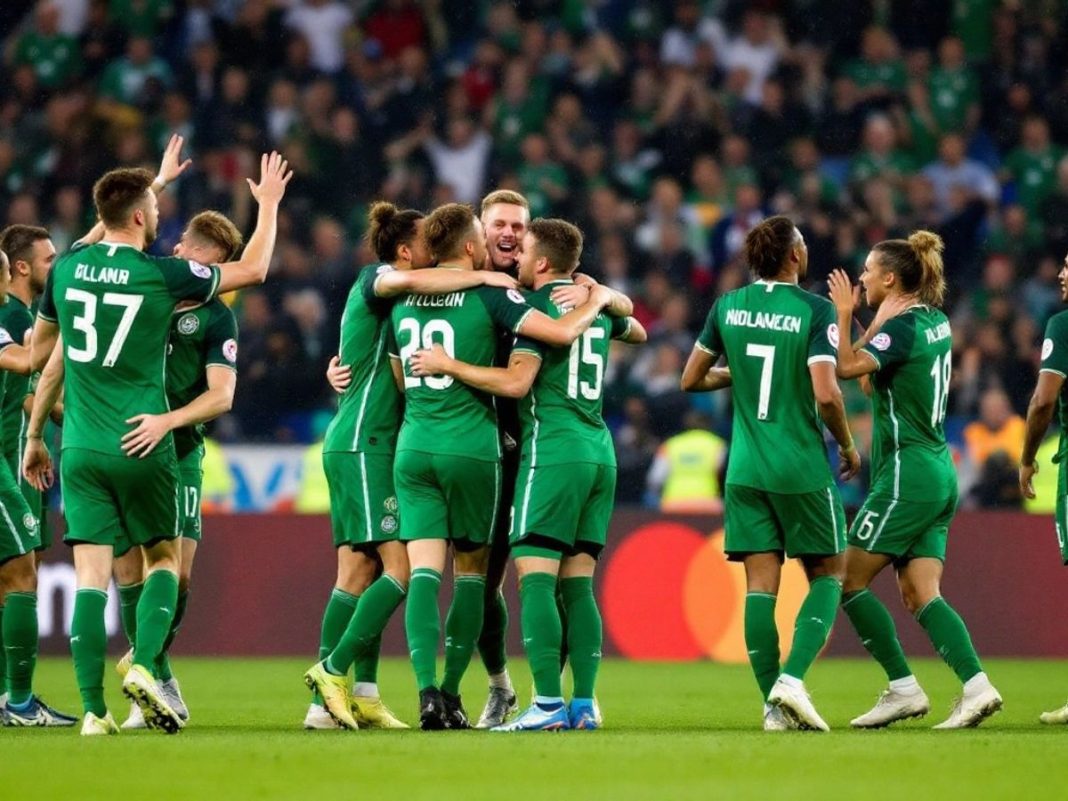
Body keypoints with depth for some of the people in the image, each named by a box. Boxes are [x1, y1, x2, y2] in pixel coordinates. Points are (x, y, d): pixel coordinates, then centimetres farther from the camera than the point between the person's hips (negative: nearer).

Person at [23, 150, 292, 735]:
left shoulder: (67, 270, 4)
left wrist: (35, 436, 30)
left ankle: (93, 709, -7)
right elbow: (253, 269, 4)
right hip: (143, 446, -3)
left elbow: (42, 350, 17)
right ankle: (143, 667, -8)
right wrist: (269, 203, 19)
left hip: (82, 447, 3)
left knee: (91, 577, 0)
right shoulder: (161, 274, -8)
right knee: (163, 558, 14)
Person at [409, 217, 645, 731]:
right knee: (578, 582, 8)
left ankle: (548, 704, -17)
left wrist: (448, 365, -8)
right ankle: (584, 704, 2)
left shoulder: (538, 305, -8)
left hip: (553, 452, -8)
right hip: (600, 453, 8)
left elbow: (516, 381, -17)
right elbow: (638, 332, 37)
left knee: (535, 578, -9)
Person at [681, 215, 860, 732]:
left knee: (760, 584, 4)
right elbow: (826, 394, -18)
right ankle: (792, 679, -10)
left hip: (746, 470, 4)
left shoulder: (727, 308, 4)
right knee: (828, 575, 9)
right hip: (803, 468, -4)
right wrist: (848, 446, -1)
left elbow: (691, 380, 12)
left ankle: (775, 706, 0)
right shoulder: (815, 311, -10)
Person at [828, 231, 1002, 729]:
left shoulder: (902, 327, -14)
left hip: (908, 472, -9)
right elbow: (870, 360, 24)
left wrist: (843, 315, -17)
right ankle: (975, 685, -10)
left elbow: (847, 366, -28)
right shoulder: (934, 320, 12)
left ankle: (903, 688, -4)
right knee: (920, 594, 5)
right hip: (939, 472, 9)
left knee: (848, 580, -2)